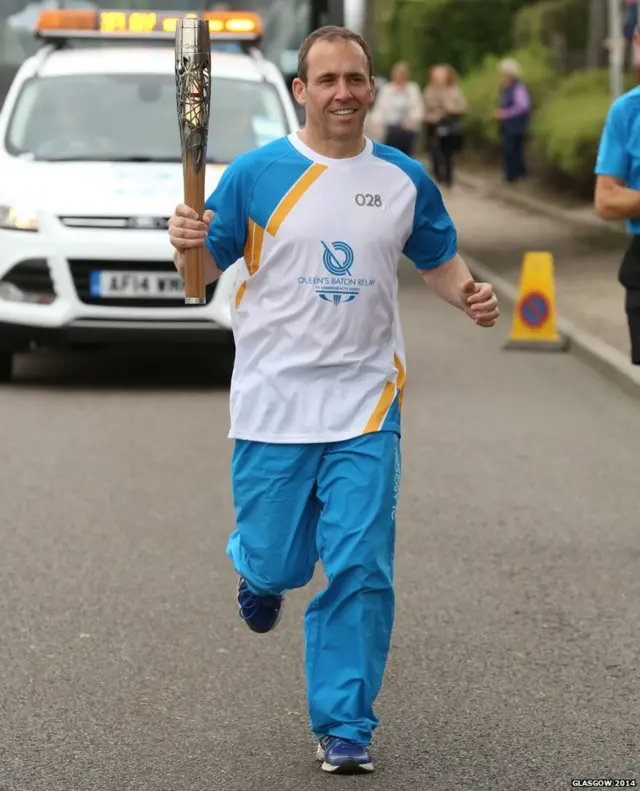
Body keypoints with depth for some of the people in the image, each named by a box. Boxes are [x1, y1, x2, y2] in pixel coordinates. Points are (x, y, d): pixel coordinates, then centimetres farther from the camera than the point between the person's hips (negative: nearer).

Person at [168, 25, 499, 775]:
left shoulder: (405, 179, 4)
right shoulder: (255, 173, -3)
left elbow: (438, 259, 16)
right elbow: (205, 269, 1)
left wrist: (470, 294, -6)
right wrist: (188, 243, -22)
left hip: (365, 405, 1)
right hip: (273, 401, -1)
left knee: (360, 570, -6)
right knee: (276, 563, 4)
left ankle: (343, 726, 6)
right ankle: (257, 570, 43)